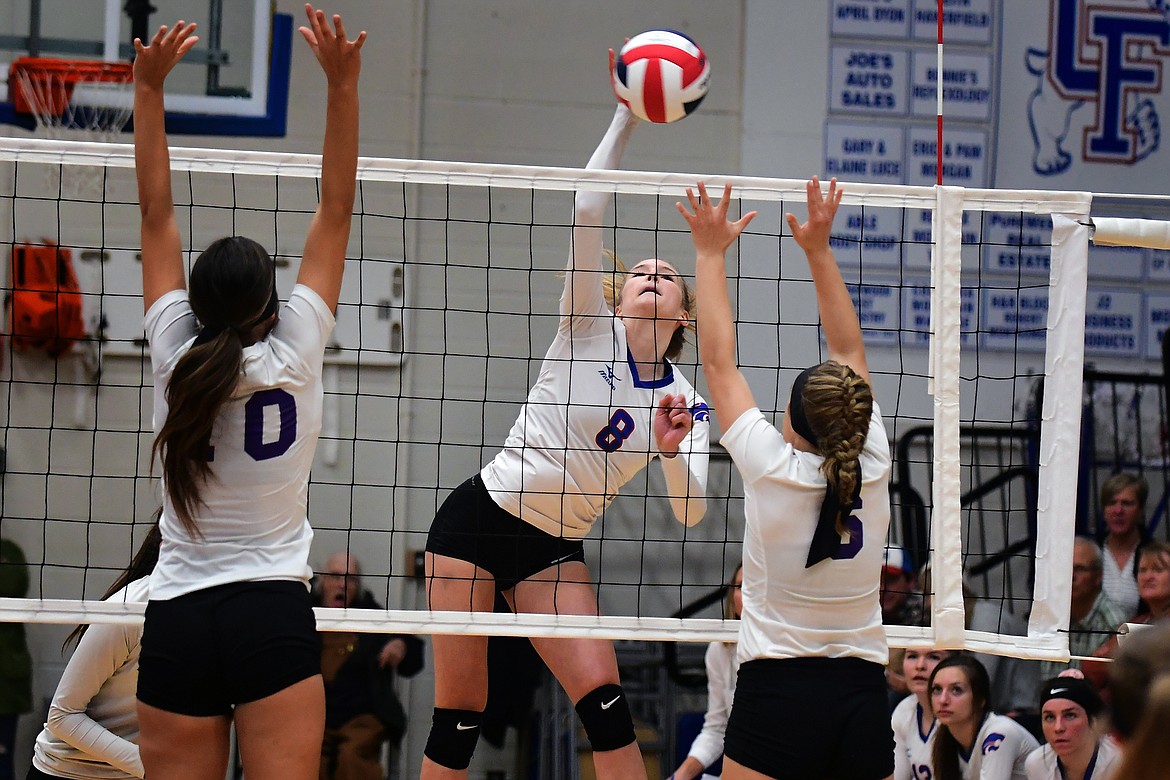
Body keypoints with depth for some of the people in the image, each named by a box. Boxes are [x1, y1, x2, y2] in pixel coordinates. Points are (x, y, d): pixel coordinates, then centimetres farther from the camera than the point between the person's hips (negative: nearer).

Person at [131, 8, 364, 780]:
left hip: (176, 623, 2)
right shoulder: (294, 355, -3)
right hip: (273, 614, -2)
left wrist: (149, 87, 6)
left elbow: (157, 215, 5)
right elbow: (336, 212, -1)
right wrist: (342, 83, -1)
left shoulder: (176, 356, 1)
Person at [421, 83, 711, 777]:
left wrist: (671, 449, -26)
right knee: (459, 716, -4)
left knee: (604, 700, -13)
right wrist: (627, 117, -21)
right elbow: (587, 213, -16)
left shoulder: (687, 403, 3)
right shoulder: (590, 330, -4)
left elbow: (691, 512, -7)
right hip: (478, 519, -3)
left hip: (555, 551, 3)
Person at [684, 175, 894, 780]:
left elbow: (718, 361, 1)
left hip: (778, 691, -4)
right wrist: (819, 250, 18)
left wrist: (711, 253, 9)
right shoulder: (872, 468, -1)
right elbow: (849, 352, 12)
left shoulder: (772, 469, -10)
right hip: (864, 695, 4)